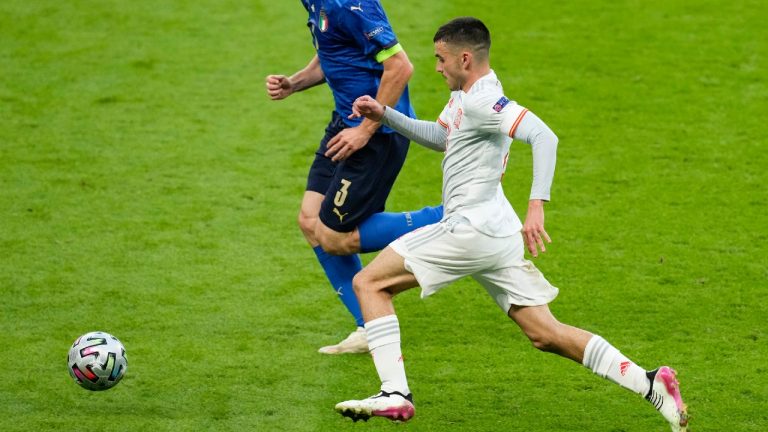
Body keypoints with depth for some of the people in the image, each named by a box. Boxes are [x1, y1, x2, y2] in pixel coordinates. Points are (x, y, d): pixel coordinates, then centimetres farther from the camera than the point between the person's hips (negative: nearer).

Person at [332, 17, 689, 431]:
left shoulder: (482, 100, -15)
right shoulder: (463, 95, 16)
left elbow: (544, 137, -28)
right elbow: (440, 136, 35)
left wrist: (536, 206, -36)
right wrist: (386, 115, 23)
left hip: (471, 227, -10)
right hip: (496, 231, 10)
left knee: (370, 283, -4)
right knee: (547, 335, 8)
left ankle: (394, 394, -11)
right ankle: (650, 384, 0)